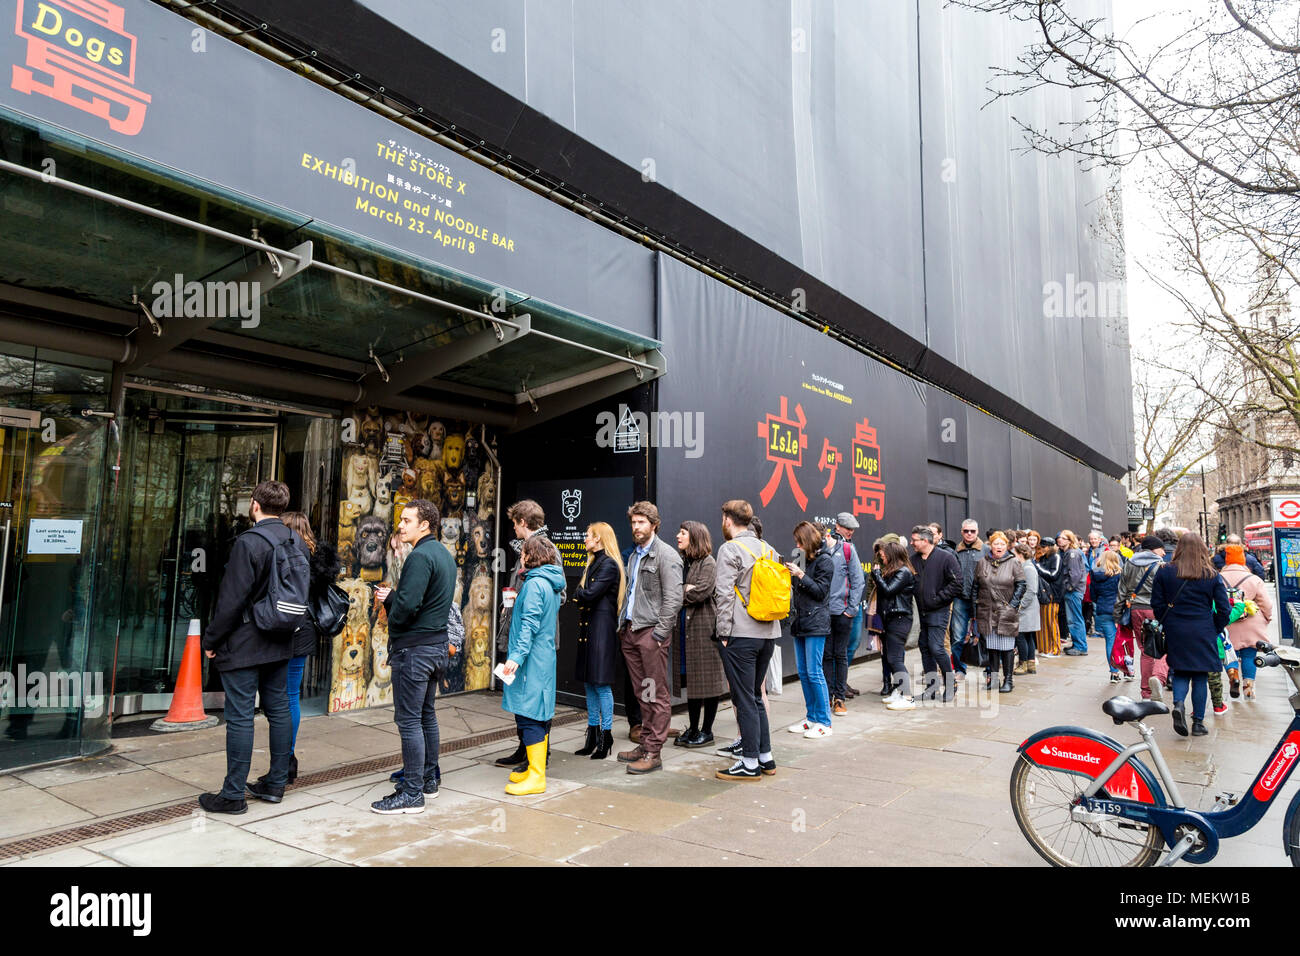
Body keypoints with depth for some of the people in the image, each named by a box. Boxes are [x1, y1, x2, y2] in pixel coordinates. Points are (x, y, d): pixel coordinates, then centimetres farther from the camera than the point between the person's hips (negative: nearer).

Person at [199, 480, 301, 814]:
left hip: (244, 645, -7)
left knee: (240, 717, 0)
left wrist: (211, 641, -7)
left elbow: (232, 598, -17)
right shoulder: (297, 542, 6)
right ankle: (276, 784, 23)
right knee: (279, 710, 13)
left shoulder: (248, 542, -16)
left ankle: (233, 794, 7)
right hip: (280, 645, 7)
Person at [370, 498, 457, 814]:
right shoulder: (445, 554, 13)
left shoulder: (420, 556, -18)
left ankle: (412, 794, 3)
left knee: (409, 721, -3)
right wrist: (391, 596, 9)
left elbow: (407, 605, -25)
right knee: (427, 715, 19)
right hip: (437, 645, 10)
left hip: (413, 649, -10)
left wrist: (391, 613, -4)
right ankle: (428, 779, 29)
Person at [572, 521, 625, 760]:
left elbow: (589, 594, -19)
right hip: (588, 628, 10)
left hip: (602, 628, -10)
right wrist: (581, 595, -3)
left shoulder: (609, 565, -12)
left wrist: (577, 593, -3)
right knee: (589, 683, 12)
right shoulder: (593, 563, 18)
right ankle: (593, 735, 20)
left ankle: (606, 736, 4)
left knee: (601, 684, -5)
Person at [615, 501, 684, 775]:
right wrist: (622, 624, 14)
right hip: (630, 631, 8)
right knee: (642, 692, 13)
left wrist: (660, 632, -17)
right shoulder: (634, 555, 18)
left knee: (657, 694, -2)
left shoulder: (666, 555, -8)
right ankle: (645, 744, 21)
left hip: (651, 632, -8)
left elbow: (673, 598, -14)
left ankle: (653, 753, 1)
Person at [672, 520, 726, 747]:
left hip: (704, 628, -6)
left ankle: (706, 731, 12)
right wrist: (686, 590, -7)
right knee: (690, 679, 12)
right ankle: (693, 729, 21)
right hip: (684, 626, 7)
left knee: (707, 679, 2)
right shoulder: (681, 562, 13)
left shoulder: (708, 563, -6)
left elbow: (700, 592, -18)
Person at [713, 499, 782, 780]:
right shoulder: (768, 549, 13)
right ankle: (766, 757, 23)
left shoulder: (730, 549, -8)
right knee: (755, 696, 18)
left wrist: (724, 633, -10)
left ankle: (750, 763, 7)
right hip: (768, 633, 8)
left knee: (744, 700, 0)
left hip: (741, 634, -8)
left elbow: (724, 594, -14)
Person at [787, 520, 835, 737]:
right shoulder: (806, 559, 15)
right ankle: (811, 717, 19)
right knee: (803, 672, 10)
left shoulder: (825, 560, -7)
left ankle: (824, 722, 1)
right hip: (800, 622, 8)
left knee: (814, 672, -7)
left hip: (816, 622, -8)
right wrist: (792, 575, 3)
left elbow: (820, 591, -12)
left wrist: (800, 575, -15)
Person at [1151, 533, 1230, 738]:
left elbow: (1157, 605, -1)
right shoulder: (1212, 575, -3)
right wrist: (1214, 629, 11)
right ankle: (1198, 723, 12)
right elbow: (1224, 608, -2)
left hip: (1175, 632, 0)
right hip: (1203, 633, 0)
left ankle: (1178, 704, -13)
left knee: (1180, 672, 13)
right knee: (1200, 676, 8)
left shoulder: (1164, 572, -3)